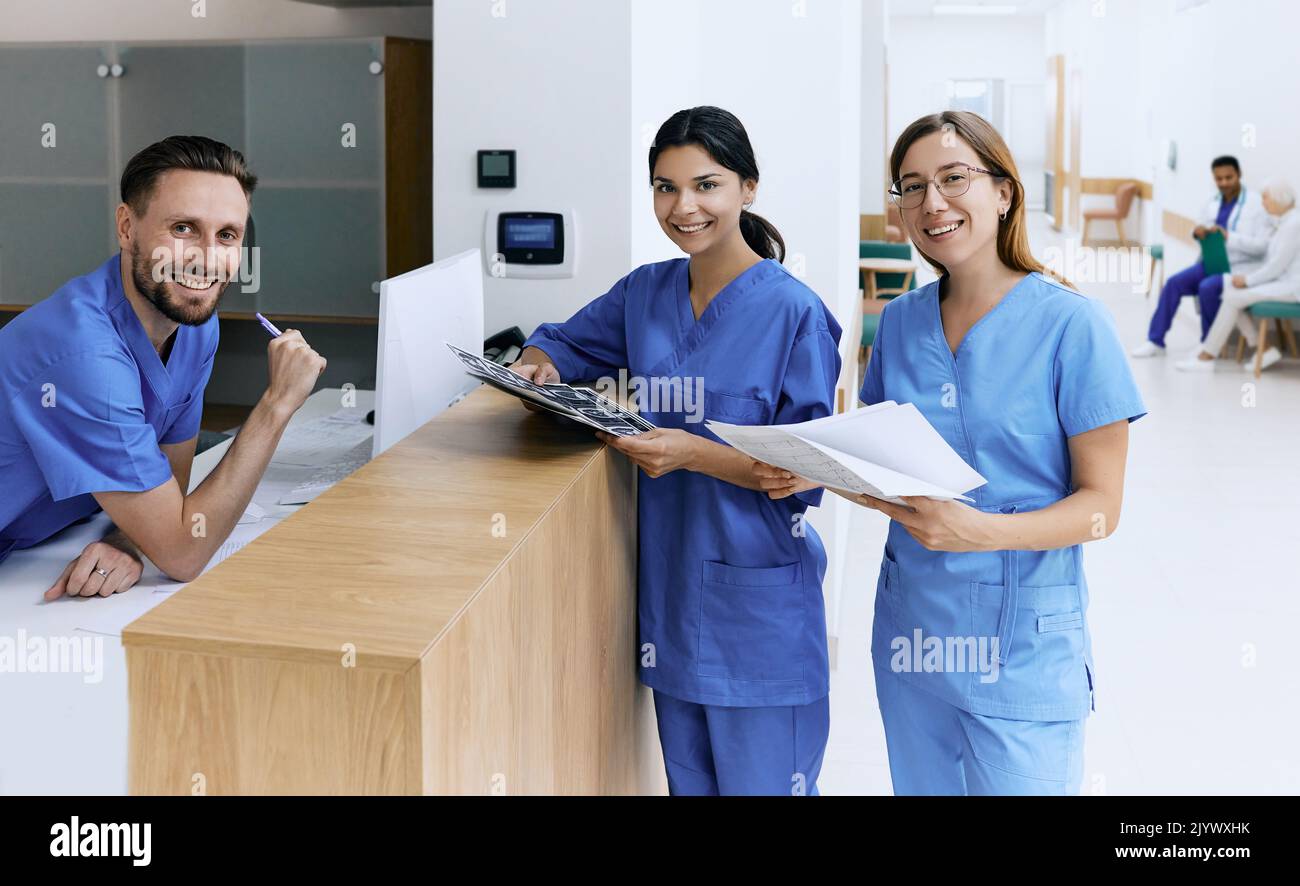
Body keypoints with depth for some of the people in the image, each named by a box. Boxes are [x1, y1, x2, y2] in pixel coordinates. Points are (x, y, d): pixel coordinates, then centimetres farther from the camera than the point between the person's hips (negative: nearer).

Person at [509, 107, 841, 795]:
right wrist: (538, 367, -4)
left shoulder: (794, 313, -13)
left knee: (759, 782, 5)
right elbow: (563, 343, 20)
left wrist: (695, 454, -26)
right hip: (669, 585, 6)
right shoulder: (646, 292, 4)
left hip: (755, 599, -5)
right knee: (688, 782, 19)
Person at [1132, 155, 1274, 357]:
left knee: (1207, 287, -31)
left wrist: (1228, 236, -24)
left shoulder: (1258, 204, -8)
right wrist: (1198, 232, -4)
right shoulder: (1213, 203, 11)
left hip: (1241, 268, -6)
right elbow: (1202, 234, 21)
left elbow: (1263, 245, -15)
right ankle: (1155, 341, -9)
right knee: (1174, 282, -14)